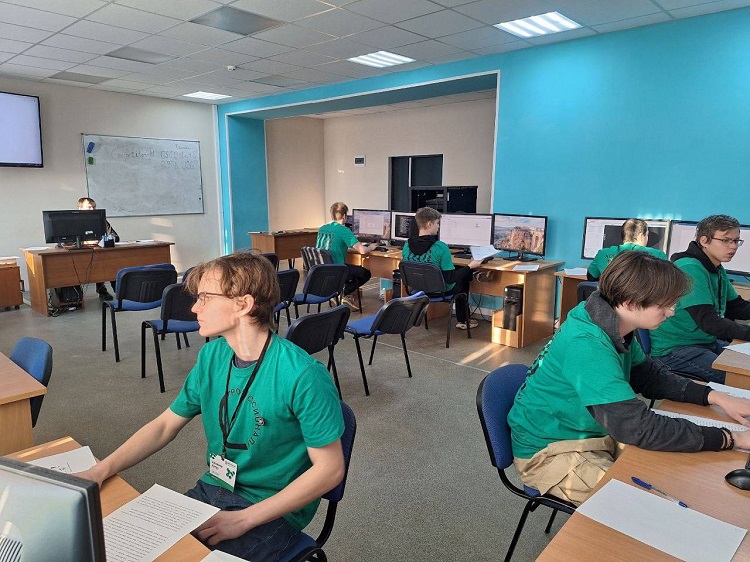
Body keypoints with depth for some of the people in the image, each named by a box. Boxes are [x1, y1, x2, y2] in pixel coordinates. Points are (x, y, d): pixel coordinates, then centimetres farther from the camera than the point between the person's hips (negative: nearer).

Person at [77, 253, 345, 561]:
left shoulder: (302, 375, -25)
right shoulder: (211, 356, -2)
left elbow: (330, 468, -19)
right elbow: (164, 425, 7)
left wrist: (243, 519, -19)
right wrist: (100, 471, -7)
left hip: (274, 510, -5)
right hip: (213, 490, 6)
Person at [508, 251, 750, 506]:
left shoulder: (616, 329, -3)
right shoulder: (586, 346, -32)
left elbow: (650, 377, 13)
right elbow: (639, 427, -33)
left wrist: (715, 396, 0)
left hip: (596, 436, 9)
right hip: (548, 453, -9)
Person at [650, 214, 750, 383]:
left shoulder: (718, 271, 11)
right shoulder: (690, 269, -20)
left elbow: (736, 308, 15)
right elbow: (708, 321, -27)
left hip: (708, 342, 10)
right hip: (673, 350, -10)